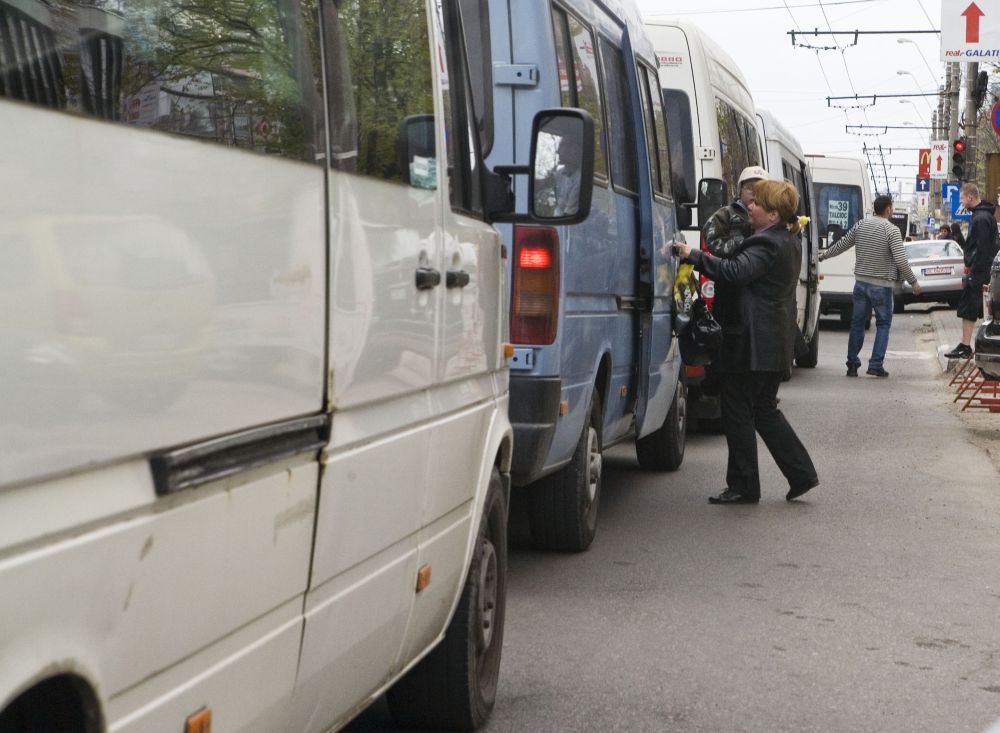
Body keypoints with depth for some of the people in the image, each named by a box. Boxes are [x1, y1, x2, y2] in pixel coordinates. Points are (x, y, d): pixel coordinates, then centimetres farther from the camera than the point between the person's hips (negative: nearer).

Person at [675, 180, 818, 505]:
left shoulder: (767, 244, -18)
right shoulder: (789, 241, 15)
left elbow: (735, 272, -31)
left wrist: (694, 255, -29)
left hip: (751, 342, -10)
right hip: (776, 343, 10)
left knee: (738, 411, -1)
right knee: (765, 410, 18)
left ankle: (743, 486, 6)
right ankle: (802, 475, 17)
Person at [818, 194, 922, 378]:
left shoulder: (861, 225, 2)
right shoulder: (891, 230, -13)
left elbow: (842, 245, 13)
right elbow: (901, 261, -18)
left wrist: (823, 255, 29)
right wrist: (913, 282, -7)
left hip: (861, 282, 4)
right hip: (882, 285, -4)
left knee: (857, 323, 13)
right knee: (883, 324, 8)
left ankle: (852, 365, 14)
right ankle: (876, 365, 0)